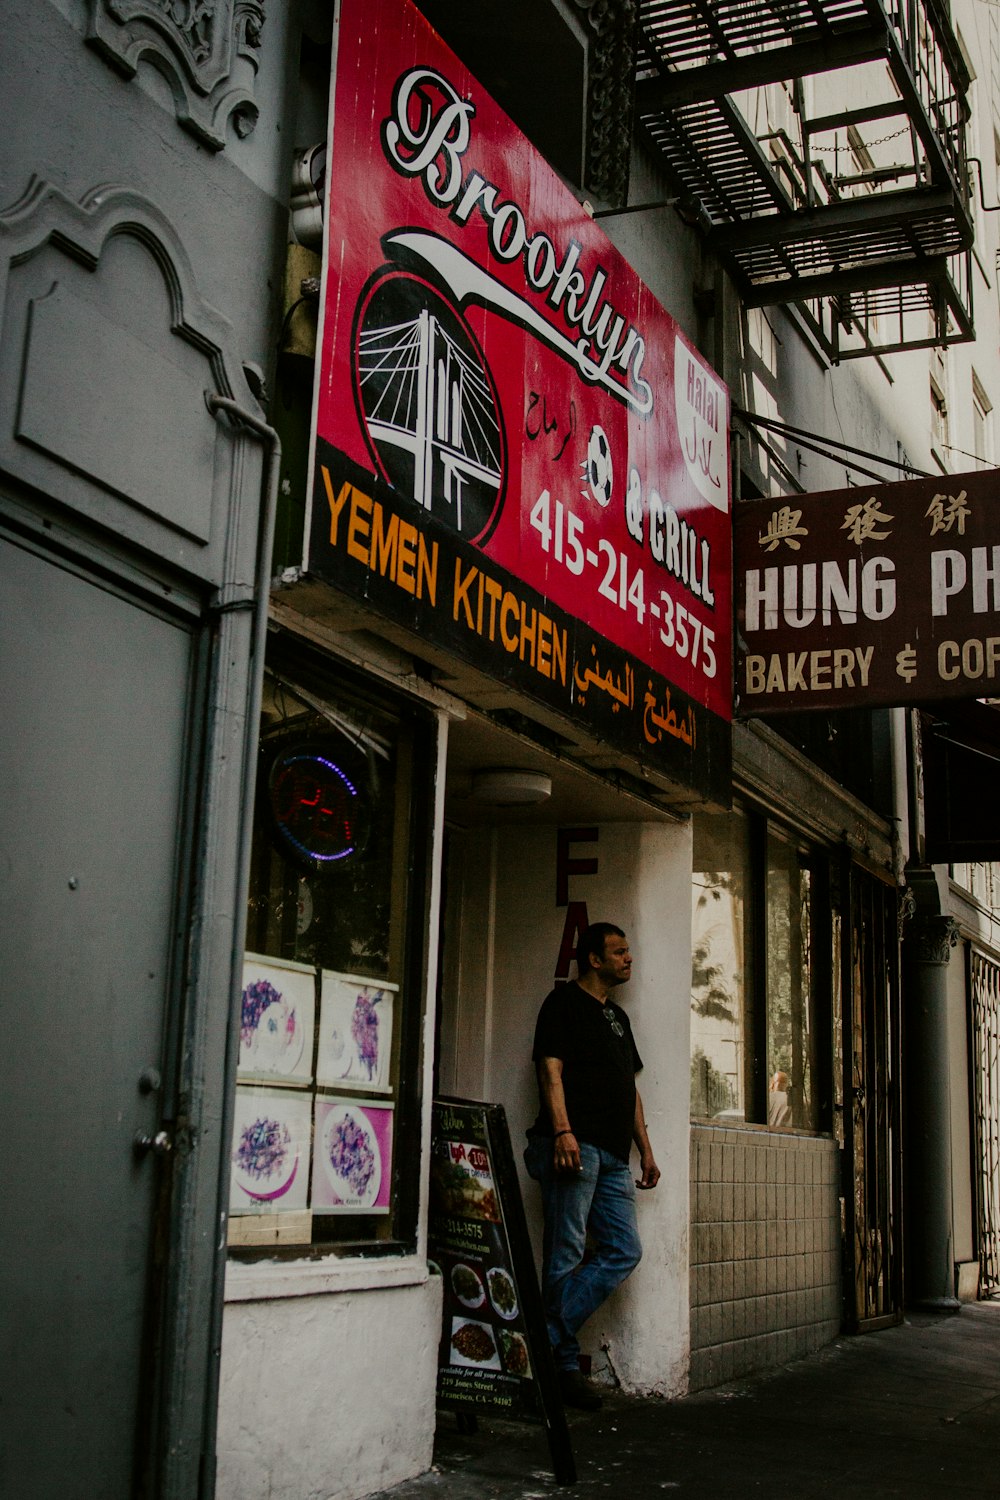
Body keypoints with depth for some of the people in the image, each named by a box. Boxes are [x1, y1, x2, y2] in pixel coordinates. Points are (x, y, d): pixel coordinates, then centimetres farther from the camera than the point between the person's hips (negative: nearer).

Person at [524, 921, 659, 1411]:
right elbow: (551, 1068, -10)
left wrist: (645, 1149, 20)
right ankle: (564, 1361, 2)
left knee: (623, 1251, 2)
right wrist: (563, 1131, -21)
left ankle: (546, 1340, 3)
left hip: (612, 1155, 9)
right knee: (565, 1256, -5)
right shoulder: (564, 1002, 1)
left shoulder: (617, 1016, 26)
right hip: (574, 1146, -9)